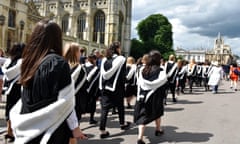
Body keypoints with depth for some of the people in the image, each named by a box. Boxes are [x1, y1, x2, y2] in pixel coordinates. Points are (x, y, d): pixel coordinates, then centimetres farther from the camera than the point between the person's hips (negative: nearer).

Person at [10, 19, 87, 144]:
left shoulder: (29, 60, 1)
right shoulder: (59, 63, -18)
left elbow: (26, 98, 9)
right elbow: (65, 101, -18)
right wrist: (74, 127, -9)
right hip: (51, 131, -6)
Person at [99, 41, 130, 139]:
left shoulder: (104, 59, 5)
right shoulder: (121, 59, -7)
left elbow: (102, 73, 7)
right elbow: (123, 75, -4)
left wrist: (102, 85, 13)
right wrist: (123, 86, 7)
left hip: (104, 87, 3)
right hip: (116, 87, -3)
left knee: (104, 108, 2)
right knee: (120, 106, 18)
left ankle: (102, 130, -1)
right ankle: (122, 124, 36)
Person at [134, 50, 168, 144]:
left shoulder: (142, 70, -1)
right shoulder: (160, 71, -9)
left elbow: (139, 83, 1)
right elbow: (163, 82, -12)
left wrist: (139, 96, 8)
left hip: (143, 96, 1)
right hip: (155, 97, -1)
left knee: (143, 115, 0)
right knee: (157, 112, 24)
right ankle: (158, 130, 42)